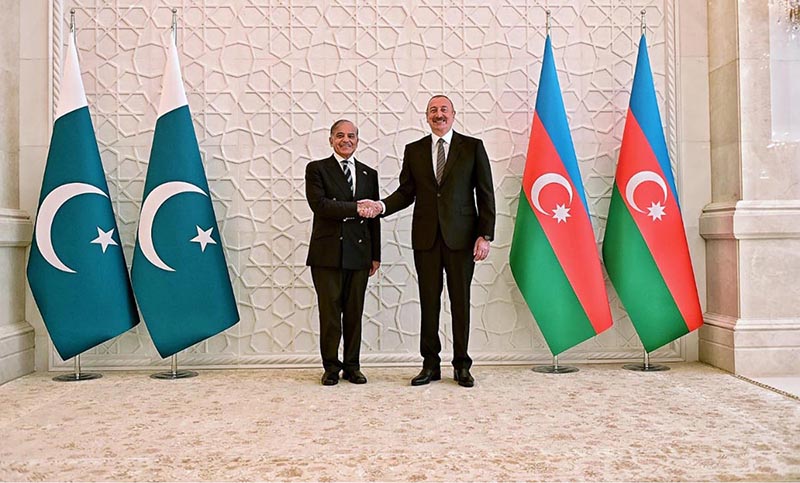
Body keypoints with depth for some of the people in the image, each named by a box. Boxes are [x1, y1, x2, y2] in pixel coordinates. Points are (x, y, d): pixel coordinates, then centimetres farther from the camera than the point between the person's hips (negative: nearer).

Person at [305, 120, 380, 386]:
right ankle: (331, 366, 15)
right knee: (330, 312, 2)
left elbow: (373, 217, 14)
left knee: (354, 313, 7)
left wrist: (375, 255, 10)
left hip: (359, 253, 3)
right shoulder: (317, 169, 4)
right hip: (327, 253, -3)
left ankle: (352, 366, 18)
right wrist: (355, 208, -16)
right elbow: (319, 204, -12)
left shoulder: (369, 174, 15)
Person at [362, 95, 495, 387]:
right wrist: (382, 205, -10)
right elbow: (406, 192, 9)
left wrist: (485, 235, -6)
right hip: (426, 237, 2)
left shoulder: (473, 147, 4)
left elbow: (485, 194, 1)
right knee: (428, 302, 7)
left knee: (461, 301, 4)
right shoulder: (413, 151, 11)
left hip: (461, 237, -2)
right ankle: (430, 365, 17)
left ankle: (462, 366, 16)